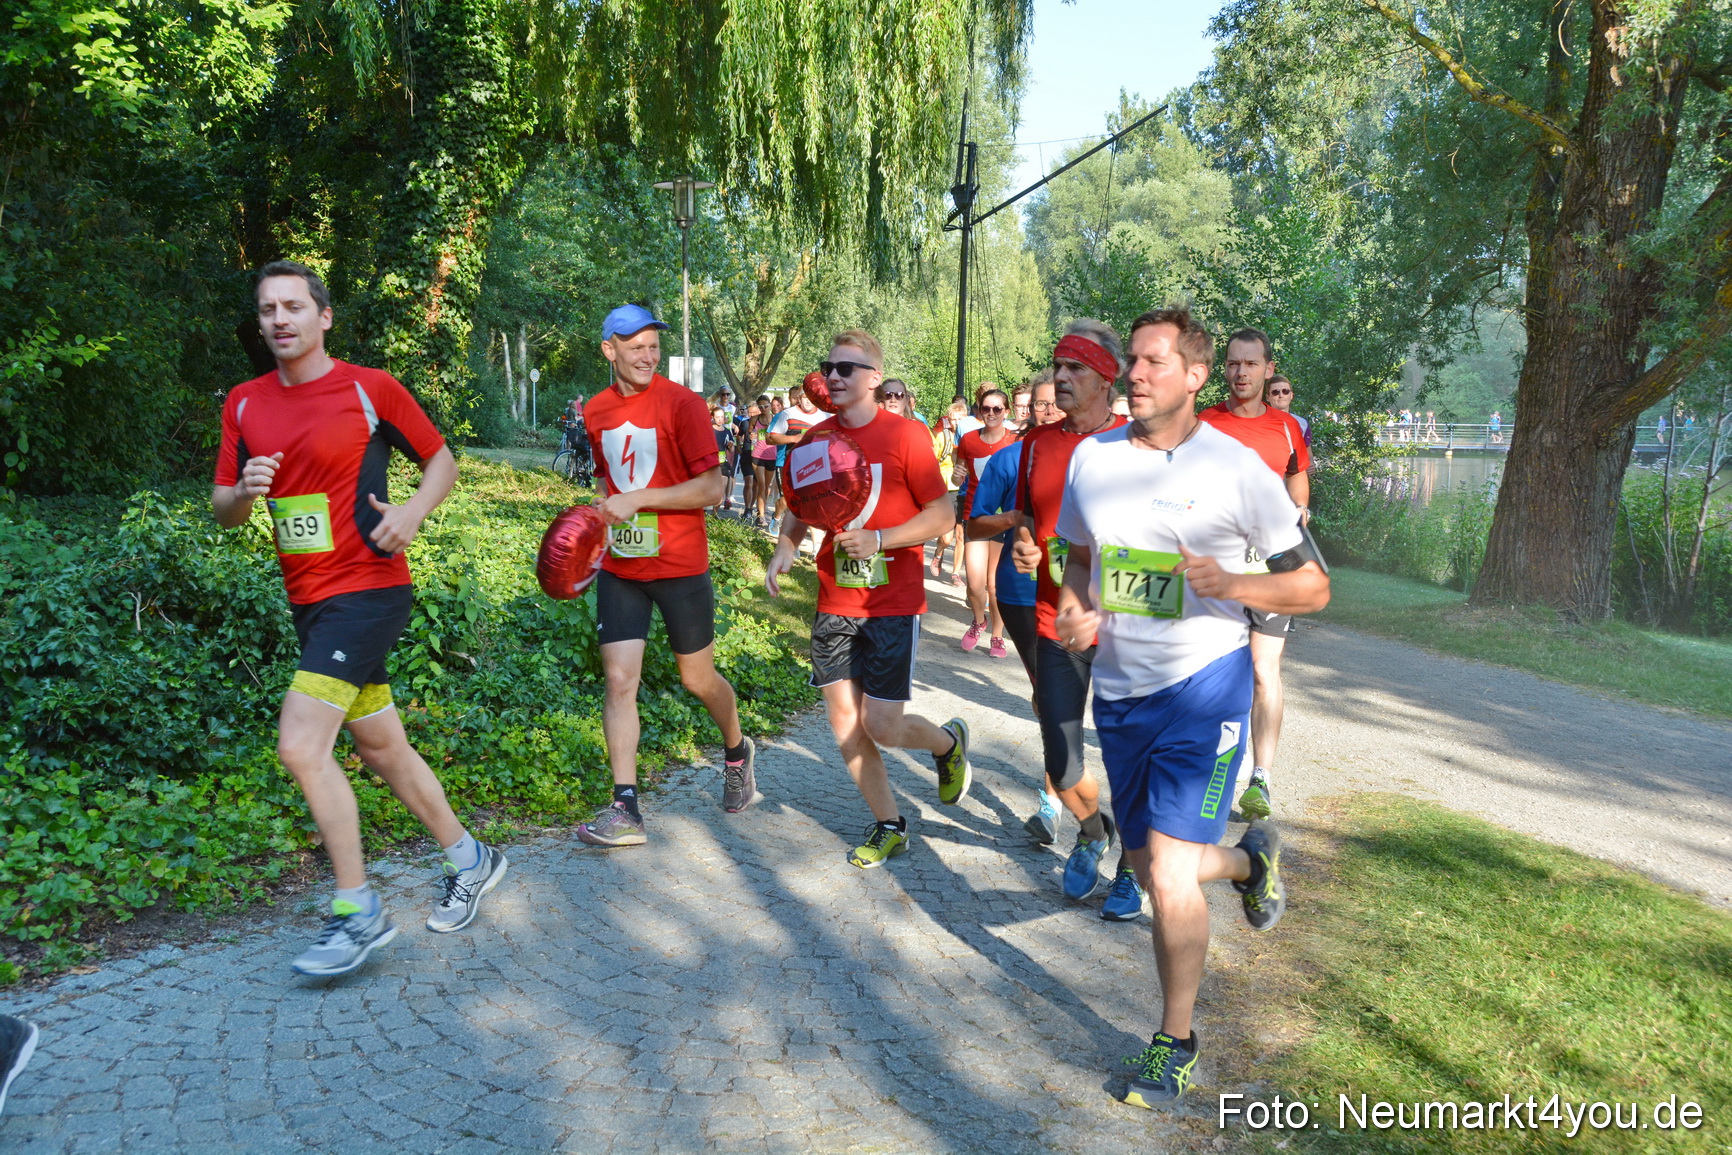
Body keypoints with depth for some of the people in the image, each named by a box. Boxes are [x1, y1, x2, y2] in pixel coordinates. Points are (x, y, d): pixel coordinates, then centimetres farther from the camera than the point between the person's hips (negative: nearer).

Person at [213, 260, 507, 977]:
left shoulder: (371, 389, -5)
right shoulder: (244, 404, 10)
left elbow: (441, 461, 4)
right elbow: (222, 509, 13)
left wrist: (414, 510, -15)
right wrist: (244, 493, -10)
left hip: (368, 589, -7)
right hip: (307, 599, 7)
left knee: (300, 745, -17)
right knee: (380, 747, 14)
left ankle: (358, 913, -3)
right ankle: (469, 859, 33)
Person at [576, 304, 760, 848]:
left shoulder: (681, 403, -12)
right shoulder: (596, 410, 6)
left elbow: (713, 487, -16)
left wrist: (638, 499, -22)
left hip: (680, 566, -4)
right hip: (619, 567, 4)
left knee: (698, 679, 11)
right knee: (619, 681, -5)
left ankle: (738, 751, 41)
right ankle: (625, 810, 0)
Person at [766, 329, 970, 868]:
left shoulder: (905, 435, -10)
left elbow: (942, 514, -9)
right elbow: (800, 508, 17)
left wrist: (879, 539, -22)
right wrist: (785, 547, -4)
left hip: (893, 602, -5)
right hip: (833, 603, 5)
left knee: (882, 726, -6)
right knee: (845, 726, 7)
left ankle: (948, 743, 28)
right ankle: (888, 826, 26)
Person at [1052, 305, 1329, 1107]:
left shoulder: (1237, 469, -10)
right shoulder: (1092, 457, 2)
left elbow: (1313, 586, -5)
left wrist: (1230, 583, -23)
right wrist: (1074, 610, -4)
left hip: (1202, 683, -5)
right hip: (1117, 690, 5)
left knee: (1168, 868, -11)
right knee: (1150, 866, 15)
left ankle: (1176, 1042, 11)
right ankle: (1248, 859, 48)